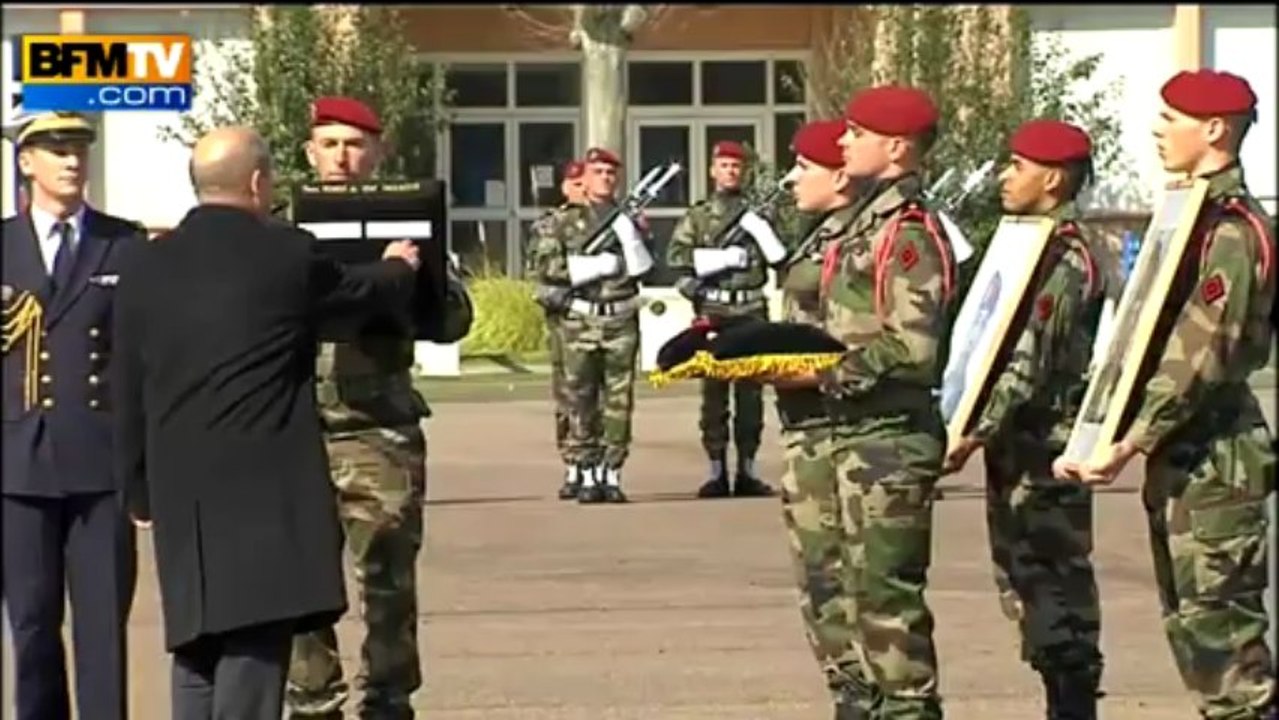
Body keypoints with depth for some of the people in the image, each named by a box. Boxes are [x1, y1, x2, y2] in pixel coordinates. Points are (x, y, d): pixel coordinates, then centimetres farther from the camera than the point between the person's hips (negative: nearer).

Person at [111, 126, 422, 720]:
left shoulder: (145, 266, 6)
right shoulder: (288, 252, -5)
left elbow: (127, 392, 10)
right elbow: (364, 294, 14)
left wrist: (139, 489, 19)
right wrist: (399, 267, 36)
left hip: (180, 492, 5)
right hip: (266, 490, -5)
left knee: (196, 656, 14)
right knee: (254, 651, -6)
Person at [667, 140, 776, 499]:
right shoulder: (698, 216, 9)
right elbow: (676, 255, -1)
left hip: (751, 309, 1)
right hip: (713, 311, -1)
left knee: (751, 389, 1)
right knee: (713, 389, -1)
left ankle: (748, 469, 6)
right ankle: (716, 470, 1)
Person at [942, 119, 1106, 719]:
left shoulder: (1067, 257, -15)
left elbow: (1030, 364, -21)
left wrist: (976, 433, -19)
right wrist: (978, 430, 16)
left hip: (1045, 452, -10)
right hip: (1018, 451, 10)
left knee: (1054, 591, -6)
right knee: (1028, 586, 12)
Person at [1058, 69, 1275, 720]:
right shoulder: (1195, 217, 15)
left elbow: (1201, 359, -22)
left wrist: (1129, 443, -22)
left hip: (1214, 459, -10)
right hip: (1182, 459, 10)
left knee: (1218, 624, -8)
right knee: (1191, 622, 13)